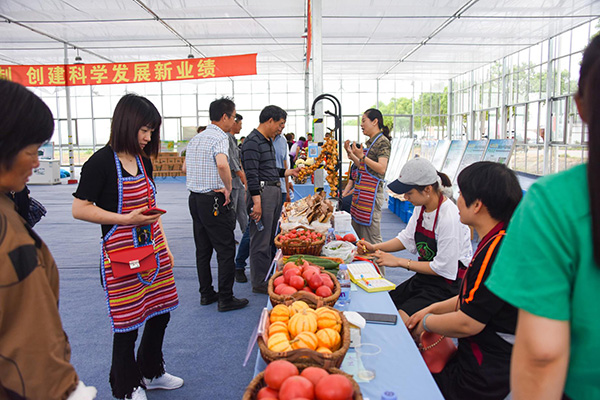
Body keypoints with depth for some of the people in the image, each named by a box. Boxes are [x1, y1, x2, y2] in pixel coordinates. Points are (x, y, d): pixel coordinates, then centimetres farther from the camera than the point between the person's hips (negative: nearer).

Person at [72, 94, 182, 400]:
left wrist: (165, 246, 15)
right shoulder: (100, 163, -13)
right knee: (127, 324, 6)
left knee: (160, 314, 15)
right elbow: (80, 209, -14)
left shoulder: (143, 160, 9)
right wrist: (127, 219, -20)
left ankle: (152, 373, 39)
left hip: (153, 251, 7)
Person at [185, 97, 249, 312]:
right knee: (226, 250, 1)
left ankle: (206, 293, 26)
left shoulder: (195, 139, 14)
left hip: (194, 198, 9)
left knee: (203, 249, 15)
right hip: (213, 201, -9)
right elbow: (222, 165, -33)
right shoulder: (219, 138, -14)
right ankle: (226, 299, 8)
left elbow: (187, 168, 22)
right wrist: (228, 189, -19)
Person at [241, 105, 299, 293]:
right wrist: (257, 202, -23)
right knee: (260, 240, -3)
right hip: (262, 192, -10)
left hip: (274, 191, 10)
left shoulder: (269, 141, 18)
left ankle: (266, 276, 27)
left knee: (269, 238, 16)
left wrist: (289, 172, 19)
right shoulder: (253, 142, -13)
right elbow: (252, 175, -19)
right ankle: (259, 283, 7)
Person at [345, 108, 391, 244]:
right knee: (357, 231, 14)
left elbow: (381, 168, -20)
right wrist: (350, 153, 14)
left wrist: (362, 157, -27)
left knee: (371, 237, -5)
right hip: (361, 192, 9)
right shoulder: (369, 142, 17)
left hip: (372, 191, -9)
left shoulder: (382, 141, -10)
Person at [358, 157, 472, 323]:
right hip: (423, 278, 8)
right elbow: (407, 238, 12)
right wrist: (375, 247, -2)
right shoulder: (421, 207, 0)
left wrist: (399, 262, -17)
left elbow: (443, 269, -22)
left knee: (401, 320, -21)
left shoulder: (450, 218, -26)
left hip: (448, 286, -8)